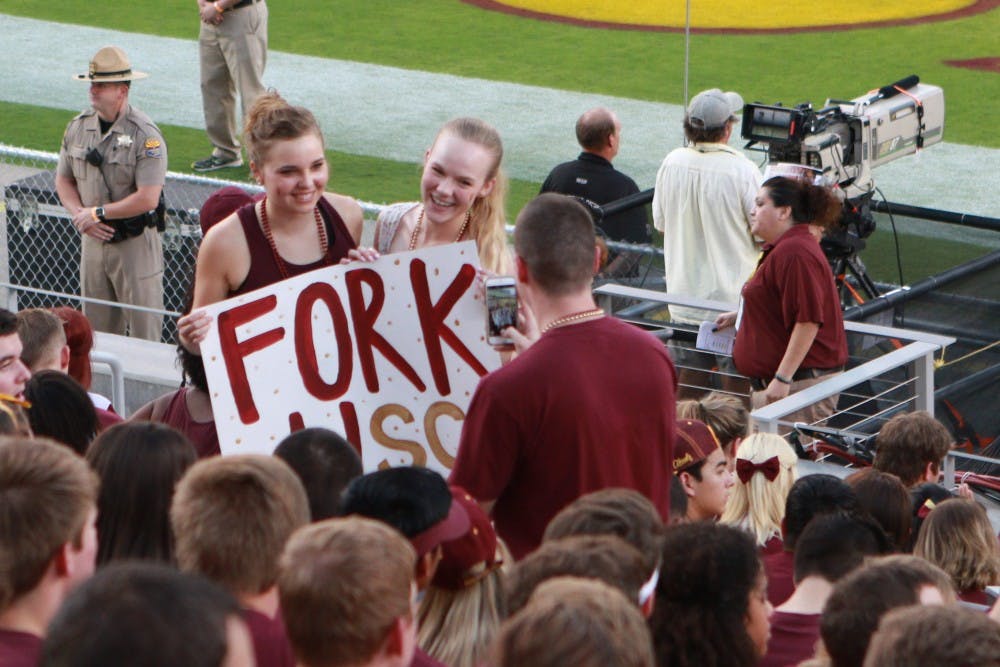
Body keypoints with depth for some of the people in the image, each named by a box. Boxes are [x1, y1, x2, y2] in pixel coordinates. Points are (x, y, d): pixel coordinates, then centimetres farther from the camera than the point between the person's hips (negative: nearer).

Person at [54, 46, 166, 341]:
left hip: (135, 242, -6)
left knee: (144, 333, -1)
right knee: (95, 329, 11)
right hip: (93, 239, 6)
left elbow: (148, 198, -21)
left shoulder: (145, 135, -15)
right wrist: (80, 216, -6)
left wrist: (97, 213, -13)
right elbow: (63, 180, 12)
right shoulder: (78, 127, 5)